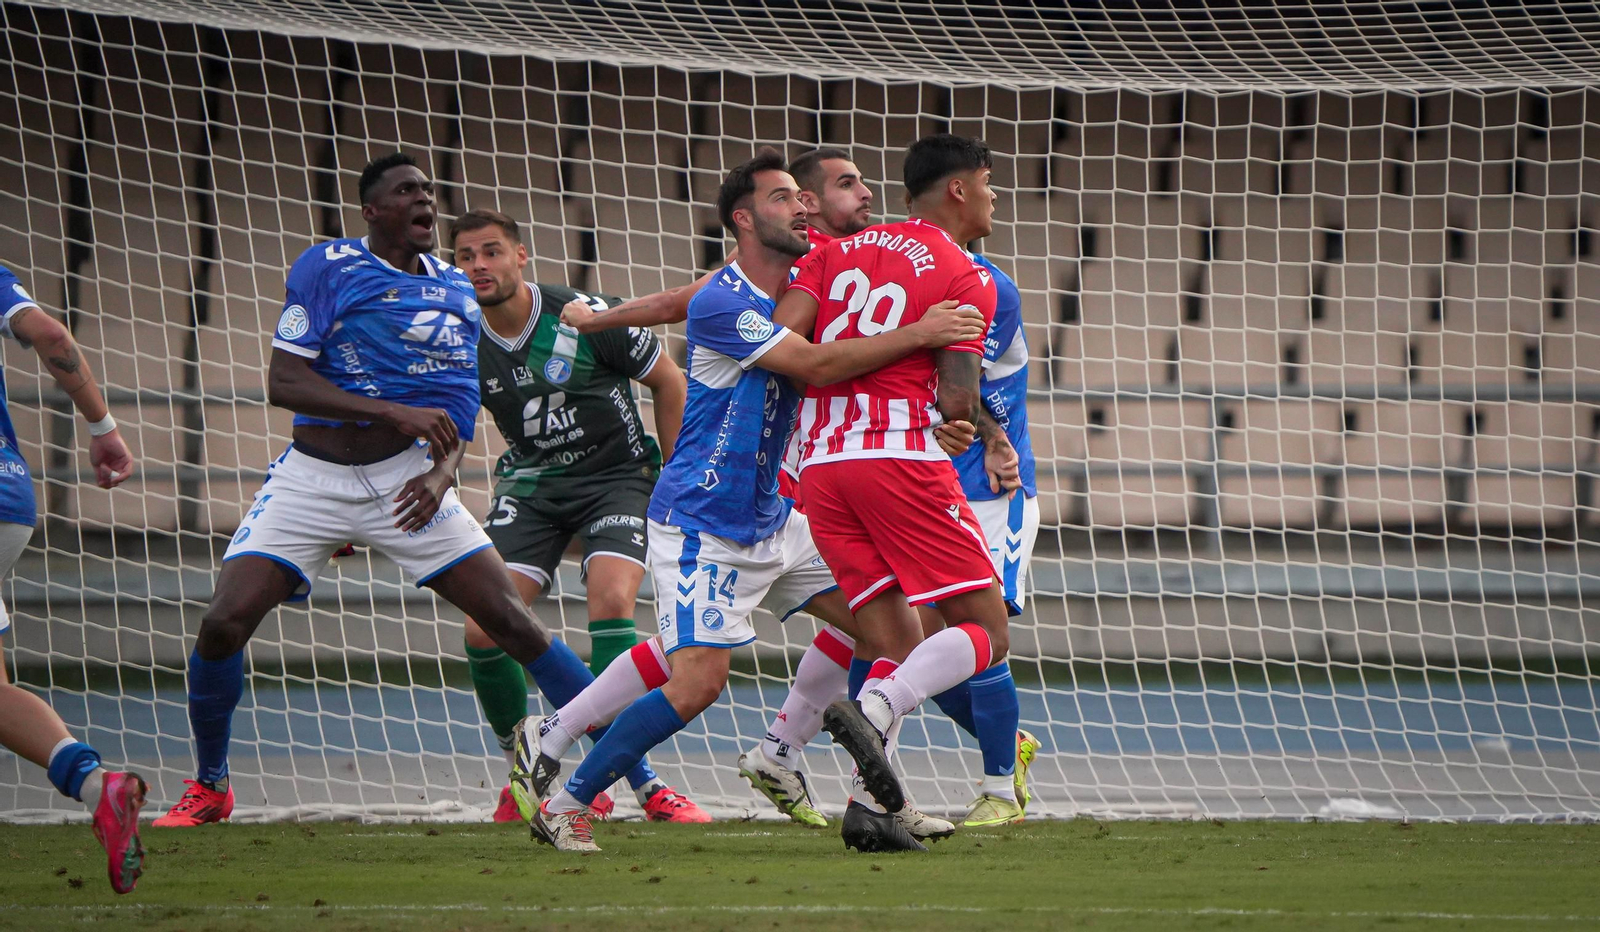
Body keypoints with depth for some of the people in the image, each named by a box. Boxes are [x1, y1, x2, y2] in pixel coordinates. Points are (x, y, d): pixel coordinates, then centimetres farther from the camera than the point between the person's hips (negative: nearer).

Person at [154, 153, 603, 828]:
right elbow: (283, 381, -12)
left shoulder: (456, 291, 10)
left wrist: (444, 467, -11)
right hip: (311, 480, -2)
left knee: (512, 620, -9)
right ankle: (209, 789, 9)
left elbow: (457, 402, 11)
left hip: (405, 481, 2)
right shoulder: (327, 267, -4)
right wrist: (394, 413, -20)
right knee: (225, 622, -15)